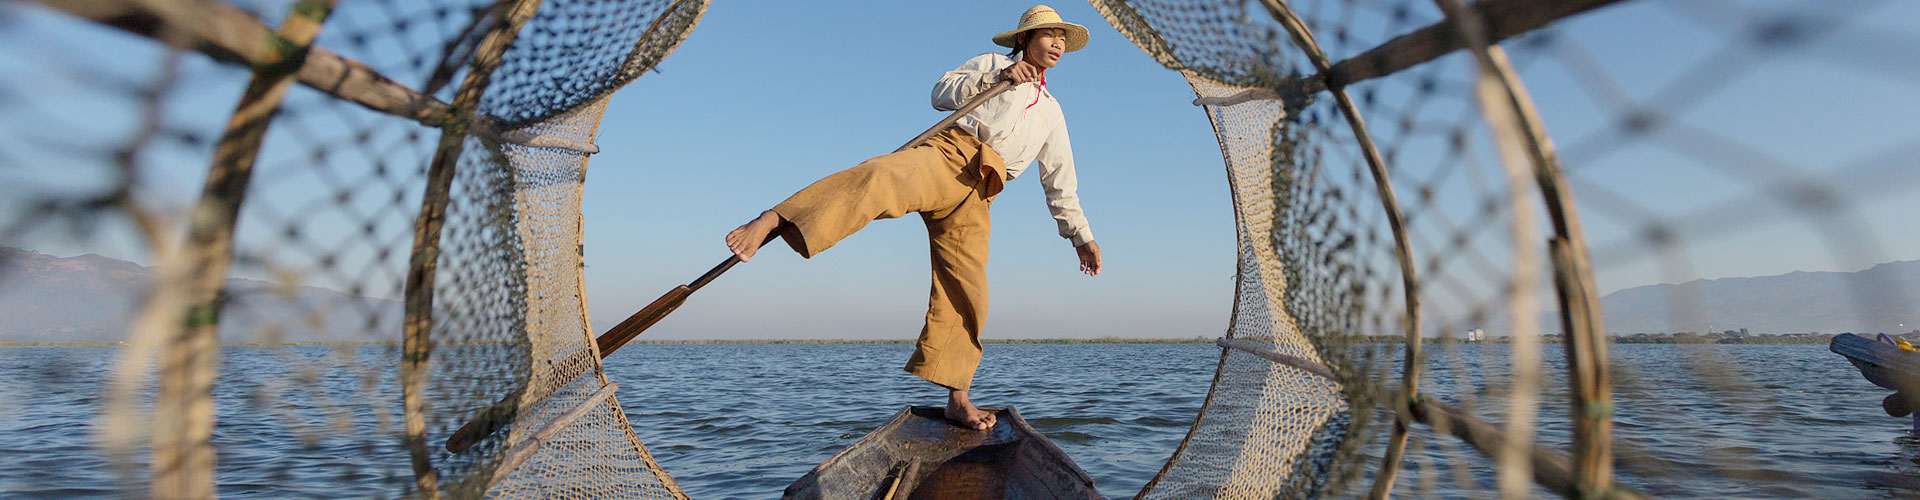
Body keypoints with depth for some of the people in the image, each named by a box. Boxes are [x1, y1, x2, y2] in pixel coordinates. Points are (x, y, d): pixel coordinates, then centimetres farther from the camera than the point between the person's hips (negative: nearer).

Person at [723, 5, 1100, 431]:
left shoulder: (1052, 113, 33)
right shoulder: (992, 63, 23)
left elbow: (1061, 184, 33)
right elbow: (941, 93, 8)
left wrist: (1081, 236, 28)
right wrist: (998, 77, -1)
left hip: (974, 197, 4)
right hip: (948, 154, -4)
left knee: (966, 296, -4)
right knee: (885, 177, -37)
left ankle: (957, 399, 4)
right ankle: (771, 221, -49)